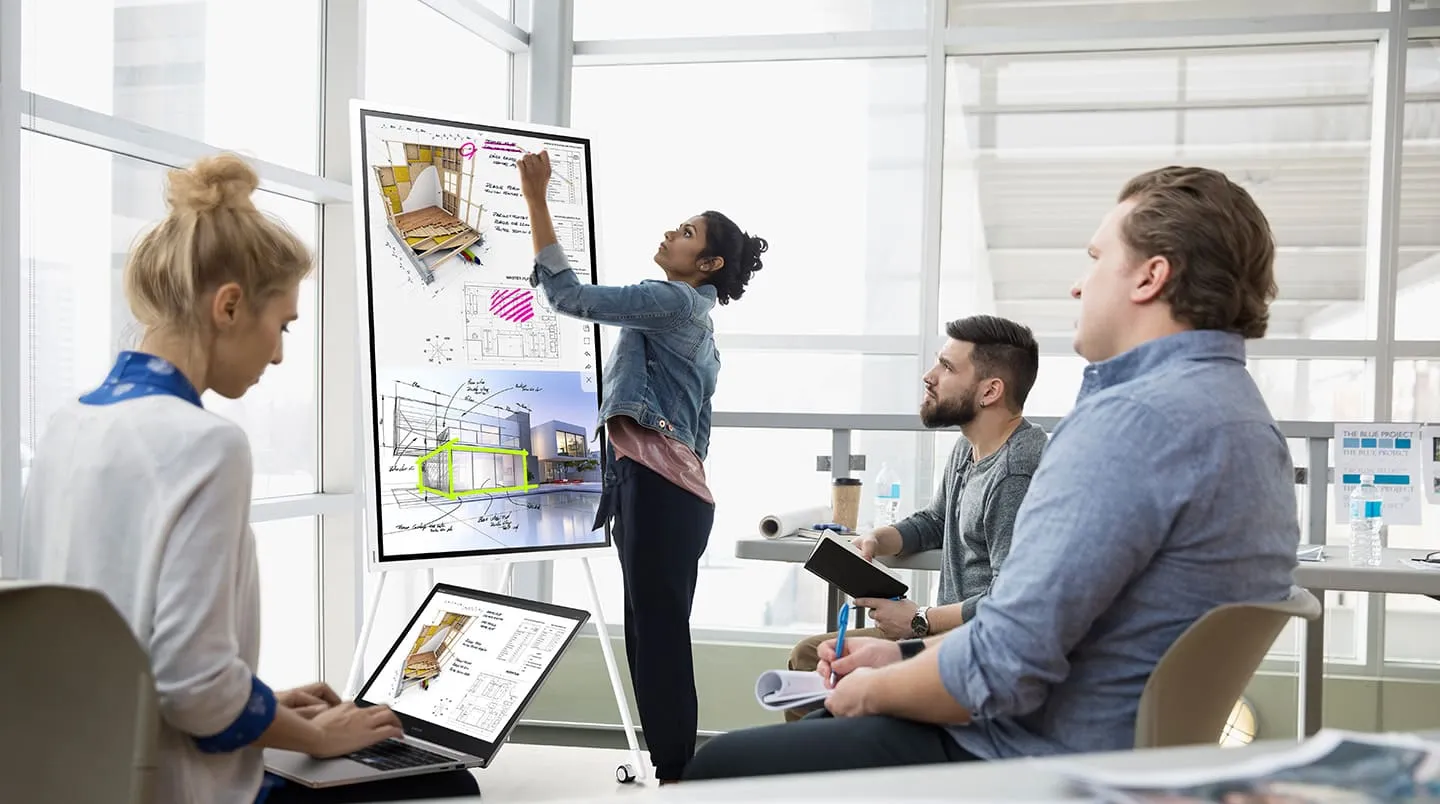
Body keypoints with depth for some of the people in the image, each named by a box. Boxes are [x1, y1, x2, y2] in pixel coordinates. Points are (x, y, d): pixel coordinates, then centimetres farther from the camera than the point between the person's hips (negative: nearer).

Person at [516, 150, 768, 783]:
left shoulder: (673, 301, -6)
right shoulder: (695, 323, 25)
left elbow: (570, 297, -14)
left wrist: (535, 201, -14)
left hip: (657, 488, -10)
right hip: (669, 488, 10)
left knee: (658, 634, -8)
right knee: (654, 633, 12)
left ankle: (675, 774, -3)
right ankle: (673, 768, 19)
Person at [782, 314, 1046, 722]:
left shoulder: (1015, 474, -23)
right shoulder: (967, 449, 12)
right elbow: (933, 522, 27)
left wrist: (919, 620, -15)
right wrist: (878, 540, 5)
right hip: (952, 633, 11)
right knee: (807, 656, 10)